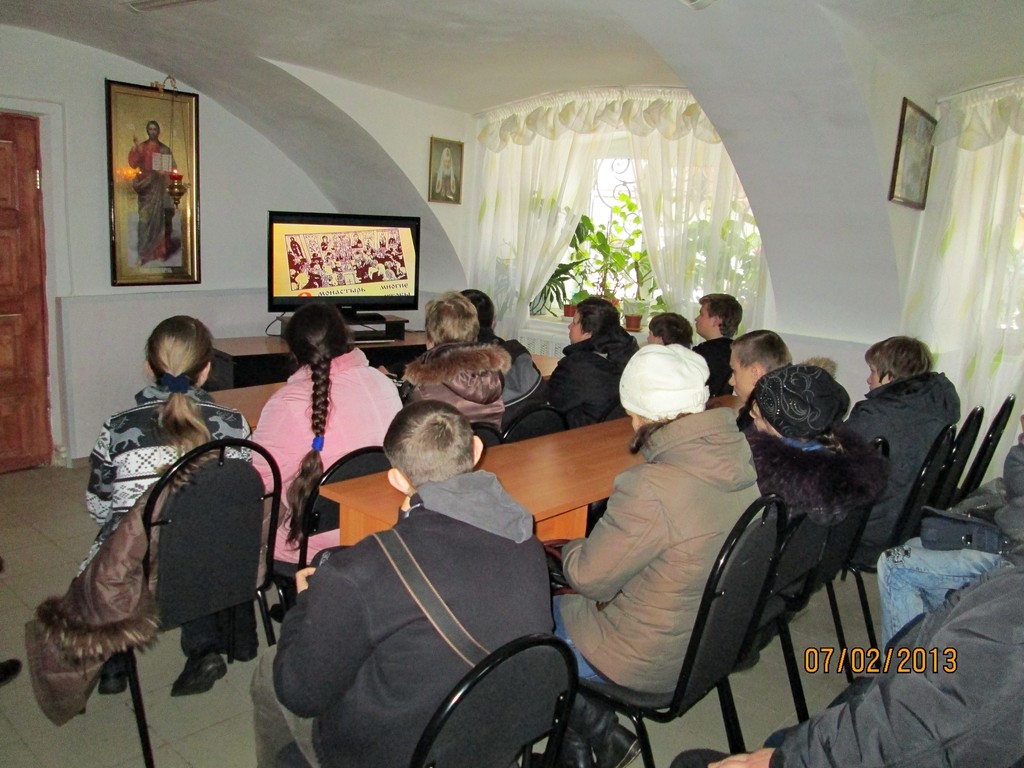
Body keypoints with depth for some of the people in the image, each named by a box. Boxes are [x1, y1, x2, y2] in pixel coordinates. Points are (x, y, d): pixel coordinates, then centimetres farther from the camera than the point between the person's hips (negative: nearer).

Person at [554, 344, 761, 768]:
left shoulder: (651, 490, -34)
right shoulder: (748, 458, -9)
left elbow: (589, 577, -20)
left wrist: (570, 550, 2)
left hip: (652, 664, -8)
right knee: (568, 606, 22)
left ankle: (601, 733, 23)